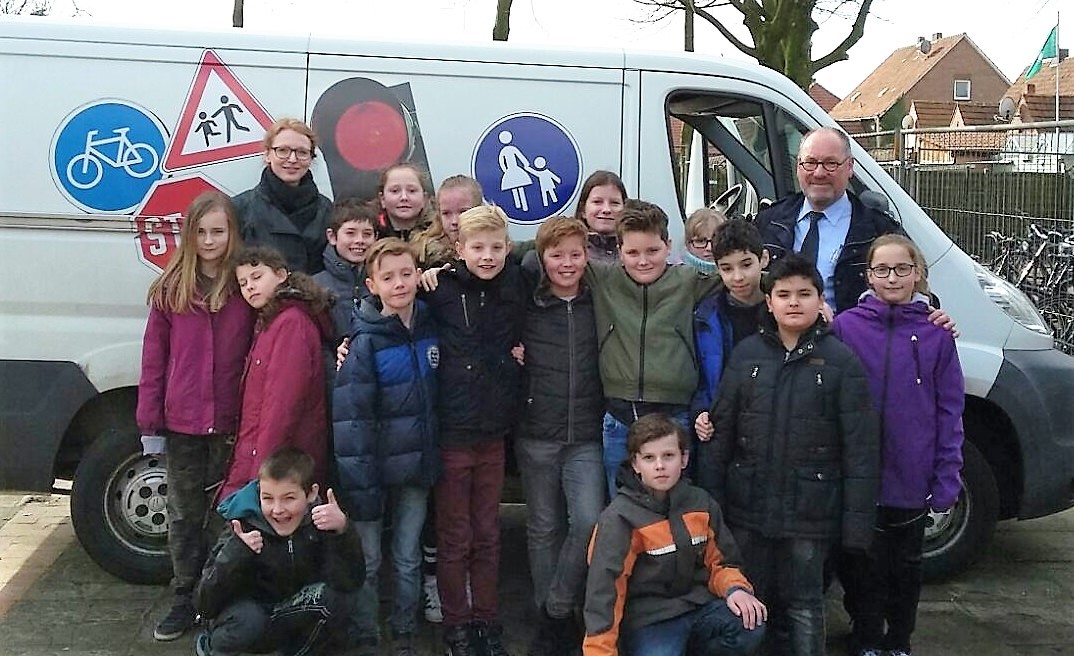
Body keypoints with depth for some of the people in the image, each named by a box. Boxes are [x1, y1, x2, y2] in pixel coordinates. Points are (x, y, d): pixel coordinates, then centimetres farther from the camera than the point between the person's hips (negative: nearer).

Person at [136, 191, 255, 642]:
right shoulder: (170, 290, 2)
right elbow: (154, 359, 3)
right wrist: (148, 422, -1)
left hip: (232, 424, -2)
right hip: (181, 423, 2)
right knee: (184, 515, 12)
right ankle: (185, 601, 26)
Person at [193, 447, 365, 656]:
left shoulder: (319, 521, -15)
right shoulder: (244, 525, -20)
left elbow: (350, 582, -26)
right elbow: (205, 605, -23)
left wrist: (343, 530, -41)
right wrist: (235, 552, -38)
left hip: (290, 619, 2)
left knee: (328, 598, -27)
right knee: (249, 619, -34)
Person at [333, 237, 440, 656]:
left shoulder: (429, 327, 1)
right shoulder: (365, 342, -15)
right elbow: (351, 420, -17)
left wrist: (432, 461, 8)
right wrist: (360, 487, -20)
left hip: (417, 467, 4)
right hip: (376, 470, -4)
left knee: (408, 559, 14)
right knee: (368, 562, 7)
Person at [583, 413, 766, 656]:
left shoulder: (701, 504, 5)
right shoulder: (619, 518, -11)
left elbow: (721, 562, 15)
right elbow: (604, 590, -13)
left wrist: (735, 589, -8)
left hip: (699, 606, 5)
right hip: (647, 621, -5)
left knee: (751, 624, -22)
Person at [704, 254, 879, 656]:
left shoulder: (841, 360, -5)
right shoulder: (747, 353, 2)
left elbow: (860, 447, -7)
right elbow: (722, 431, 4)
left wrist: (857, 521, -11)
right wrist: (713, 500, 1)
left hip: (810, 513, -2)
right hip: (748, 506, 3)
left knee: (804, 607, 10)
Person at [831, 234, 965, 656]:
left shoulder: (936, 333, -2)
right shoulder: (846, 326, -5)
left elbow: (949, 410, 0)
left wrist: (947, 478, -4)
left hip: (913, 479, 1)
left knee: (906, 564, 16)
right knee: (864, 563, 11)